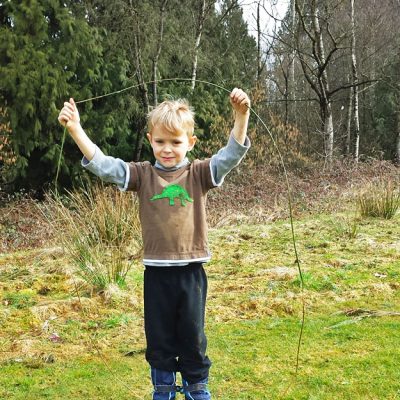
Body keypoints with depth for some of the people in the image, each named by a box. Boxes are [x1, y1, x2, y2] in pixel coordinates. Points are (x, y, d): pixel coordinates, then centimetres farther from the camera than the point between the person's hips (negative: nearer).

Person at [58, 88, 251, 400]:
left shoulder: (199, 174, -1)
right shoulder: (143, 175, 1)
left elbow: (232, 155, -13)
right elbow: (103, 165, -8)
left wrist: (241, 116, -28)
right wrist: (75, 128, -20)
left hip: (191, 270, -1)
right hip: (157, 272, 1)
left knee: (193, 336, 12)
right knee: (159, 338, 13)